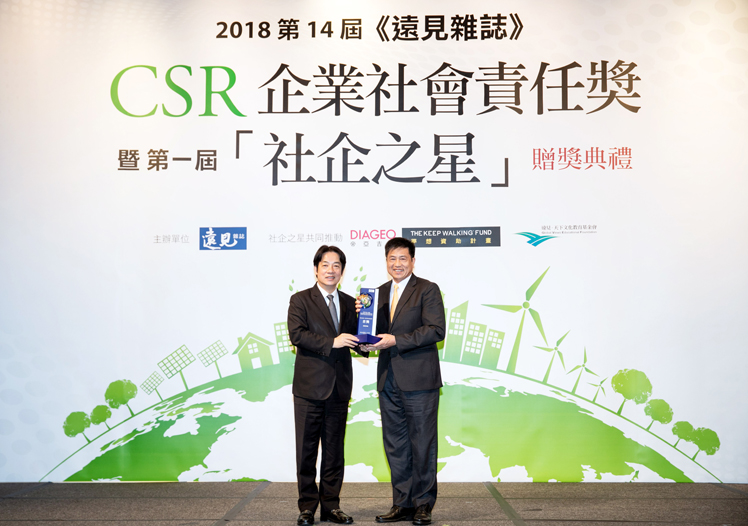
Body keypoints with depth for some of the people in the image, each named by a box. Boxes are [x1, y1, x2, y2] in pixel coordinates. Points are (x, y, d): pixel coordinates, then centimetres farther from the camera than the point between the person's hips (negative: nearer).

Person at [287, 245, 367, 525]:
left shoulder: (350, 303, 13)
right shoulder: (300, 300, 0)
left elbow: (355, 340, 14)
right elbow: (297, 334, -13)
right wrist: (331, 342, -21)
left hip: (339, 387, 4)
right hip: (310, 387, -4)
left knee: (334, 450, 10)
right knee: (307, 450, 1)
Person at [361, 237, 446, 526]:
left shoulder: (427, 290, -3)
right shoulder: (380, 293, 15)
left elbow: (436, 330, -14)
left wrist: (396, 340, -18)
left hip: (418, 380, -6)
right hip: (389, 380, 6)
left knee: (422, 445, 1)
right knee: (395, 445, 10)